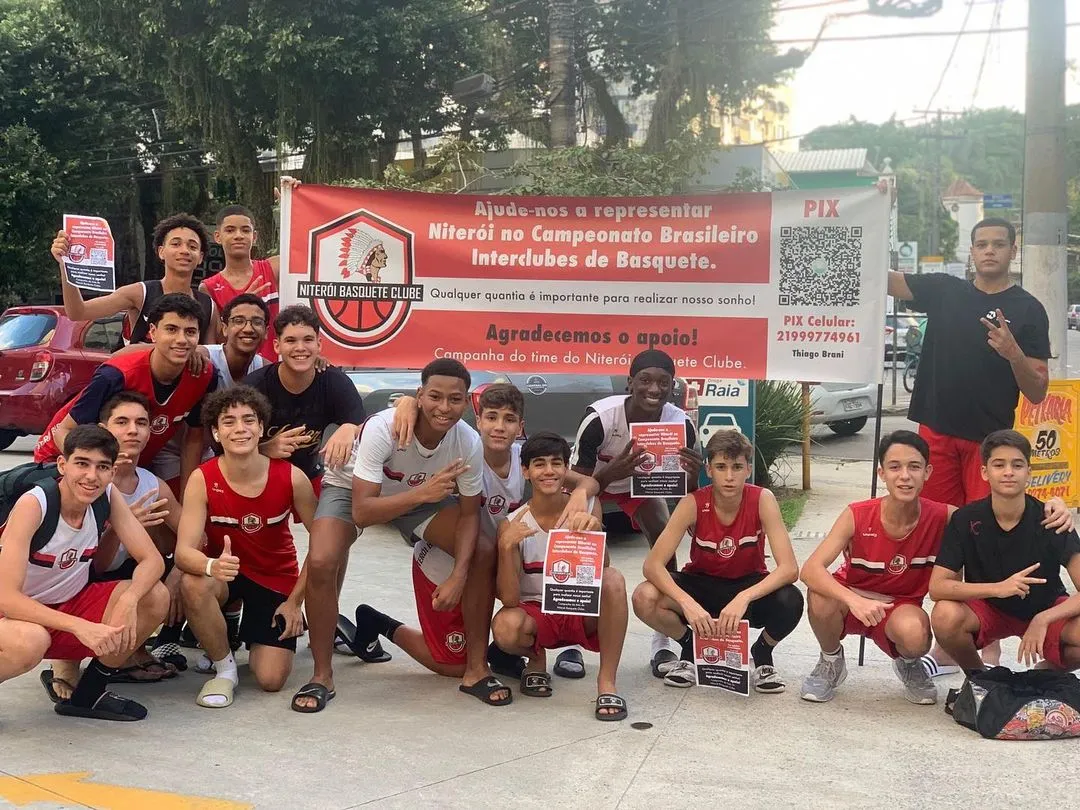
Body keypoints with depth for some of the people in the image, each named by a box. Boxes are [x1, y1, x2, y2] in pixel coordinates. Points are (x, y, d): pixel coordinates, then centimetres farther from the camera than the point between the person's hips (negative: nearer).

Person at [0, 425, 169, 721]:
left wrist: (128, 600, -32)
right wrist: (80, 627, -40)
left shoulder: (108, 497, -9)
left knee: (156, 598, -15)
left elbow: (152, 560, -10)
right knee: (30, 641, -40)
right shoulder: (33, 504, -25)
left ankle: (88, 694, 3)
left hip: (71, 604, 6)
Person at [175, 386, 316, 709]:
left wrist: (295, 600, -8)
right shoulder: (202, 480, -20)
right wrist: (212, 565, -50)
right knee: (193, 584, -37)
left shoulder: (291, 477, -19)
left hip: (277, 580, 0)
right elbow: (184, 551, -26)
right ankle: (224, 668, -9)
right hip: (224, 574, 0)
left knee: (271, 680, -11)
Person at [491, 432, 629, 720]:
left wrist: (592, 531, -40)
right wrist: (507, 546, -32)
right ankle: (536, 659, 4)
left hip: (585, 611, 0)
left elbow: (601, 569, -21)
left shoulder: (587, 507, -8)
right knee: (505, 626, -34)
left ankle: (607, 681, -21)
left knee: (613, 579, -31)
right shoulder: (513, 525, -11)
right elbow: (509, 600, -17)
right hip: (538, 613, 0)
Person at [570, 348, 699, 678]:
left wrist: (692, 476, -43)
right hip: (592, 478, -2)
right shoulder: (600, 417, -39)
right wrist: (610, 472, -51)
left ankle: (663, 644, -6)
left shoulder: (681, 423, -30)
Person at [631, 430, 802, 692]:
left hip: (749, 586, 0)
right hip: (702, 585, 0)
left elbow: (789, 568, -28)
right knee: (644, 598, -29)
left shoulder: (762, 500, -21)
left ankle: (762, 653, 1)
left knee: (790, 602, -34)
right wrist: (688, 604, -42)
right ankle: (690, 646, 3)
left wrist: (744, 598, -43)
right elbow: (652, 565, -26)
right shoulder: (693, 503, -21)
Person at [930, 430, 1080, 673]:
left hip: (1046, 609, 0)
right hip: (987, 607, 0)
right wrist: (998, 588, -36)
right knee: (945, 616, -32)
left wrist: (1042, 619, -36)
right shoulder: (966, 520, -17)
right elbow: (937, 587, -24)